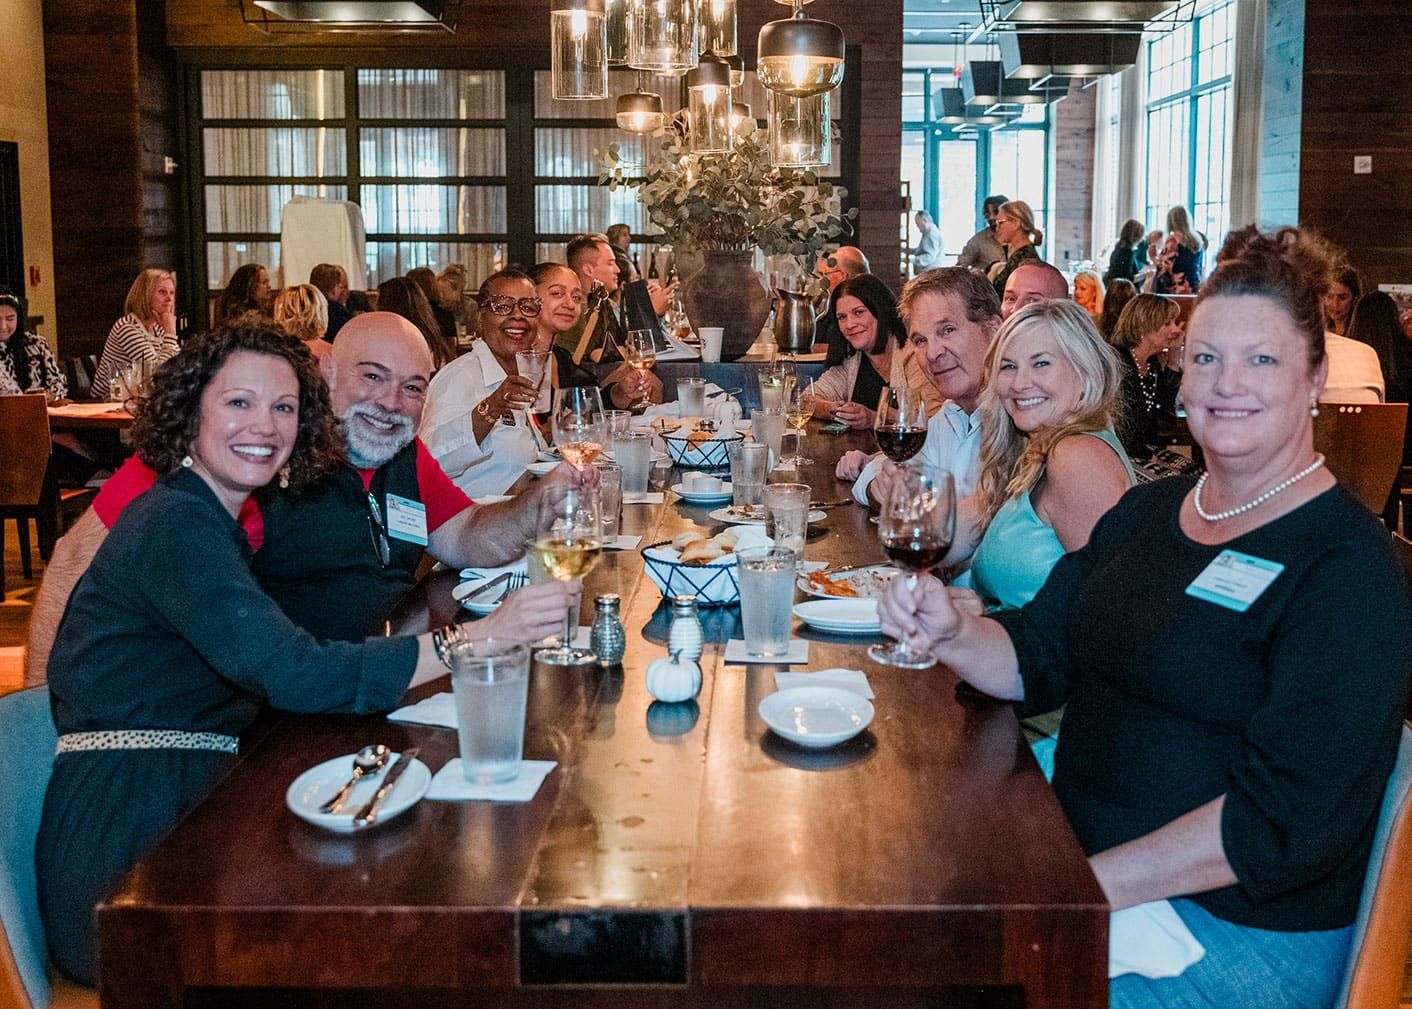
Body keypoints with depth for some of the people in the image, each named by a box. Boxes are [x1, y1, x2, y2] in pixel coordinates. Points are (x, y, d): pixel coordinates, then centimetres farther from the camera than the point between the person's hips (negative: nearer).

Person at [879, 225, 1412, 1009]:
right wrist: (950, 634, -12)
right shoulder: (1146, 511, 9)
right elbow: (1036, 659, 9)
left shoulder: (1348, 568, -14)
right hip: (1082, 865, 6)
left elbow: (1286, 819, -21)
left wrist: (1086, 885, -25)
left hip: (1239, 934, -6)